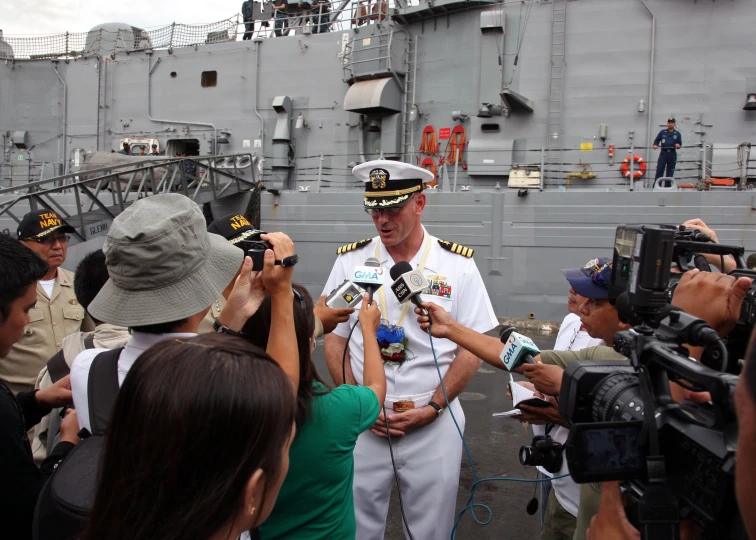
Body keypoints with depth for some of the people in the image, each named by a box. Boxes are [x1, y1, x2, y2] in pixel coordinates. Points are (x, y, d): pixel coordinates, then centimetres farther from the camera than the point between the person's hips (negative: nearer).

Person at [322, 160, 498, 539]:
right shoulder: (350, 261, -1)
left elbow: (473, 348, -3)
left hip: (434, 423, -1)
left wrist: (432, 408, -11)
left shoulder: (457, 264, -4)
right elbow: (334, 340, 2)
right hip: (363, 422, 1)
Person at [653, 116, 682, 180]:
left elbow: (680, 143, 11)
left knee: (670, 172, 4)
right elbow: (657, 140, 10)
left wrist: (678, 145, -13)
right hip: (663, 153, -1)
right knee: (659, 170, -8)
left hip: (672, 154, 1)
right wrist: (655, 145, -12)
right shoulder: (662, 132, 11)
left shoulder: (677, 134, 11)